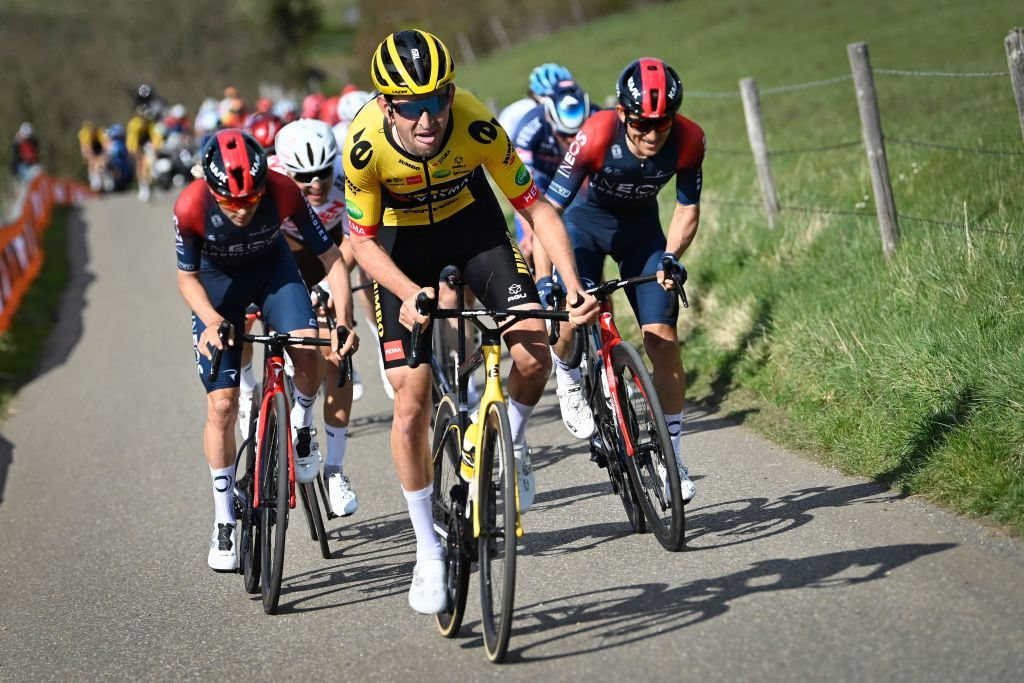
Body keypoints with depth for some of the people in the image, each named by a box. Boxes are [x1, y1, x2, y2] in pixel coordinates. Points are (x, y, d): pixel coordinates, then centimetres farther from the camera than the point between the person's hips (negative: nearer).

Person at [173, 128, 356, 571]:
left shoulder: (283, 193, -33)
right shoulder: (191, 208, -33)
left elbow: (330, 257, -23)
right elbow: (187, 277, -16)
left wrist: (343, 321, -35)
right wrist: (213, 320, -34)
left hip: (271, 267, 0)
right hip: (217, 281, 0)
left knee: (307, 352, -29)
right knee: (222, 405, -6)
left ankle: (302, 427, 4)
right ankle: (224, 523, 8)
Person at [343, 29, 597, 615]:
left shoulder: (477, 126, -31)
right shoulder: (366, 145, -31)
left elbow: (536, 207, -21)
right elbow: (364, 241, -18)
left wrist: (574, 285, -32)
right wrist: (410, 294, -35)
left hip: (473, 225, 1)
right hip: (402, 245, -1)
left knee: (534, 357, -21)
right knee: (412, 405, -7)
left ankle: (512, 441, 13)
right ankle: (430, 552, 8)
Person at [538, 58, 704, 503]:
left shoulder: (689, 141, -25)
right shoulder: (597, 136, -34)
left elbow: (687, 208, -10)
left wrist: (671, 256, -27)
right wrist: (543, 282, -39)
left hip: (641, 227, 2)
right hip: (586, 219, -2)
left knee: (662, 336, -10)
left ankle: (671, 457, 0)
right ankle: (567, 375, 12)